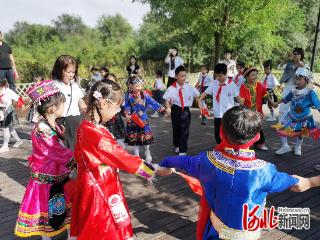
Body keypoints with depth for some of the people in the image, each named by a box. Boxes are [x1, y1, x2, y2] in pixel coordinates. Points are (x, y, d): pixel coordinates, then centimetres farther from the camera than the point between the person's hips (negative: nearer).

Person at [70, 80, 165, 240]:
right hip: (99, 189, -9)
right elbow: (121, 157, -24)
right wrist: (151, 170, -15)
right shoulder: (96, 134, -29)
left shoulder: (87, 127, 1)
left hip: (95, 185, 9)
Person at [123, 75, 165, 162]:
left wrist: (162, 109, -9)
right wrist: (127, 114, -18)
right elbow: (126, 107, -2)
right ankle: (136, 154, 28)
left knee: (146, 138, 8)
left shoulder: (145, 96, -5)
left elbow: (153, 103, -5)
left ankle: (147, 154, 32)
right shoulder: (129, 97, -6)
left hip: (143, 120, 0)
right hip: (133, 120, 0)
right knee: (134, 139, 10)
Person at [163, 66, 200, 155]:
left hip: (186, 111, 0)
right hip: (176, 110, 0)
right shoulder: (172, 88, -12)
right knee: (176, 129, 17)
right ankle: (177, 146, 42)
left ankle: (183, 151, 7)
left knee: (184, 131, -3)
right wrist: (168, 108, -30)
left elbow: (197, 96, 7)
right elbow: (167, 100, -14)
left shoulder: (189, 87, -6)